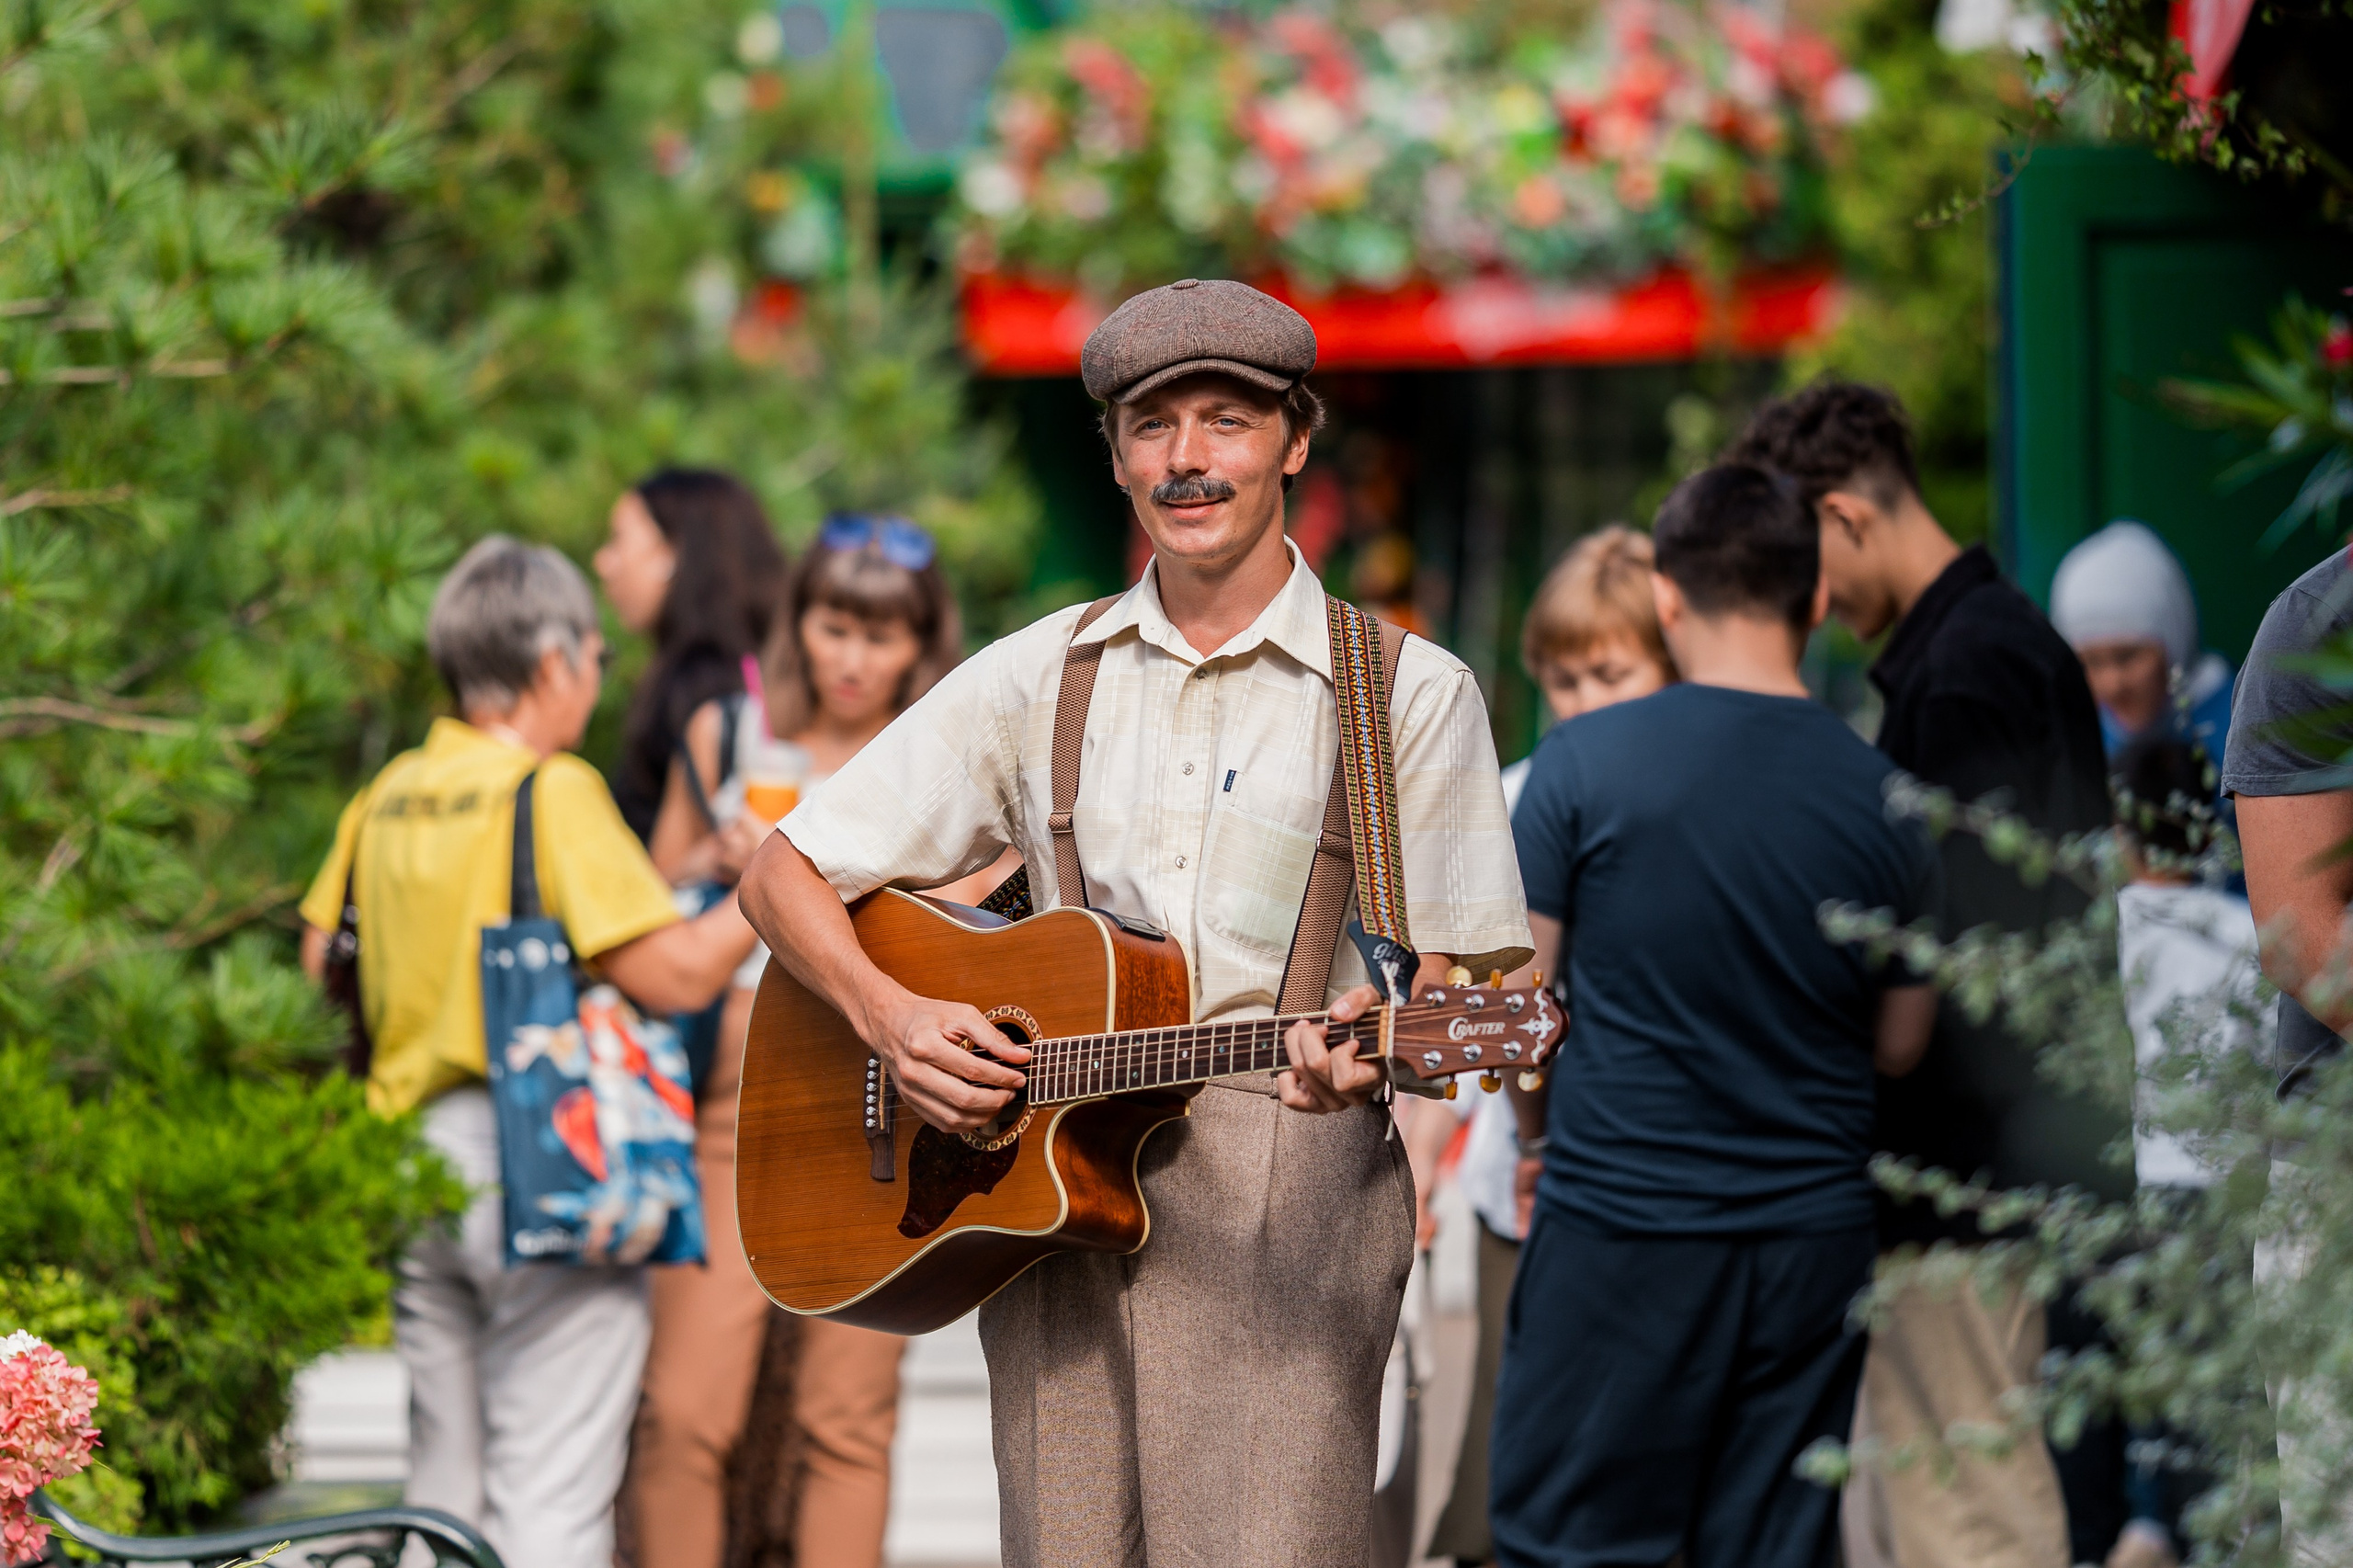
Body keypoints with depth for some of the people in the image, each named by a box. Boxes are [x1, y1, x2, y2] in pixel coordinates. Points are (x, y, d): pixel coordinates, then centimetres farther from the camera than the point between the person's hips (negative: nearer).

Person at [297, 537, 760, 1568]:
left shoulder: (390, 794, 9)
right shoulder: (552, 790, -11)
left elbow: (322, 957, 14)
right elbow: (674, 974, -15)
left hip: (416, 1161, 7)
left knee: (445, 1483, 14)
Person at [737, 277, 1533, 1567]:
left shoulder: (1408, 694, 6)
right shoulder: (1038, 678, 14)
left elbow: (1443, 969, 4)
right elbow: (784, 876, 15)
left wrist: (1367, 1037, -19)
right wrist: (891, 1019, -4)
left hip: (1284, 1185, -3)